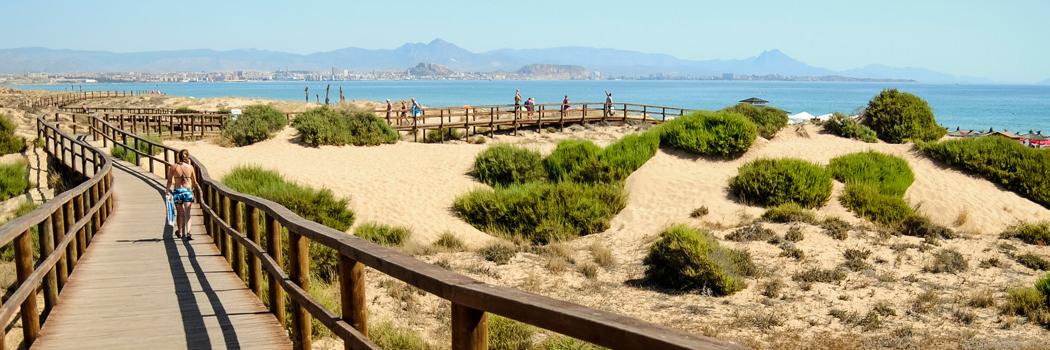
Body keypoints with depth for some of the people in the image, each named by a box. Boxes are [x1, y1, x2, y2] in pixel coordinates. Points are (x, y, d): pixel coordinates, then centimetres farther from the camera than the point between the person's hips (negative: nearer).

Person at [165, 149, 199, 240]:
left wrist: (167, 190, 10)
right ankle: (187, 232, -19)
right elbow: (194, 182, 9)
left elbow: (170, 181, -4)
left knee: (179, 213, 17)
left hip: (177, 191, 1)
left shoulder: (173, 167, -1)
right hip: (188, 191, -1)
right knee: (187, 213, -3)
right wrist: (198, 189, 27)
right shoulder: (190, 167, 1)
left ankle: (180, 232, 32)